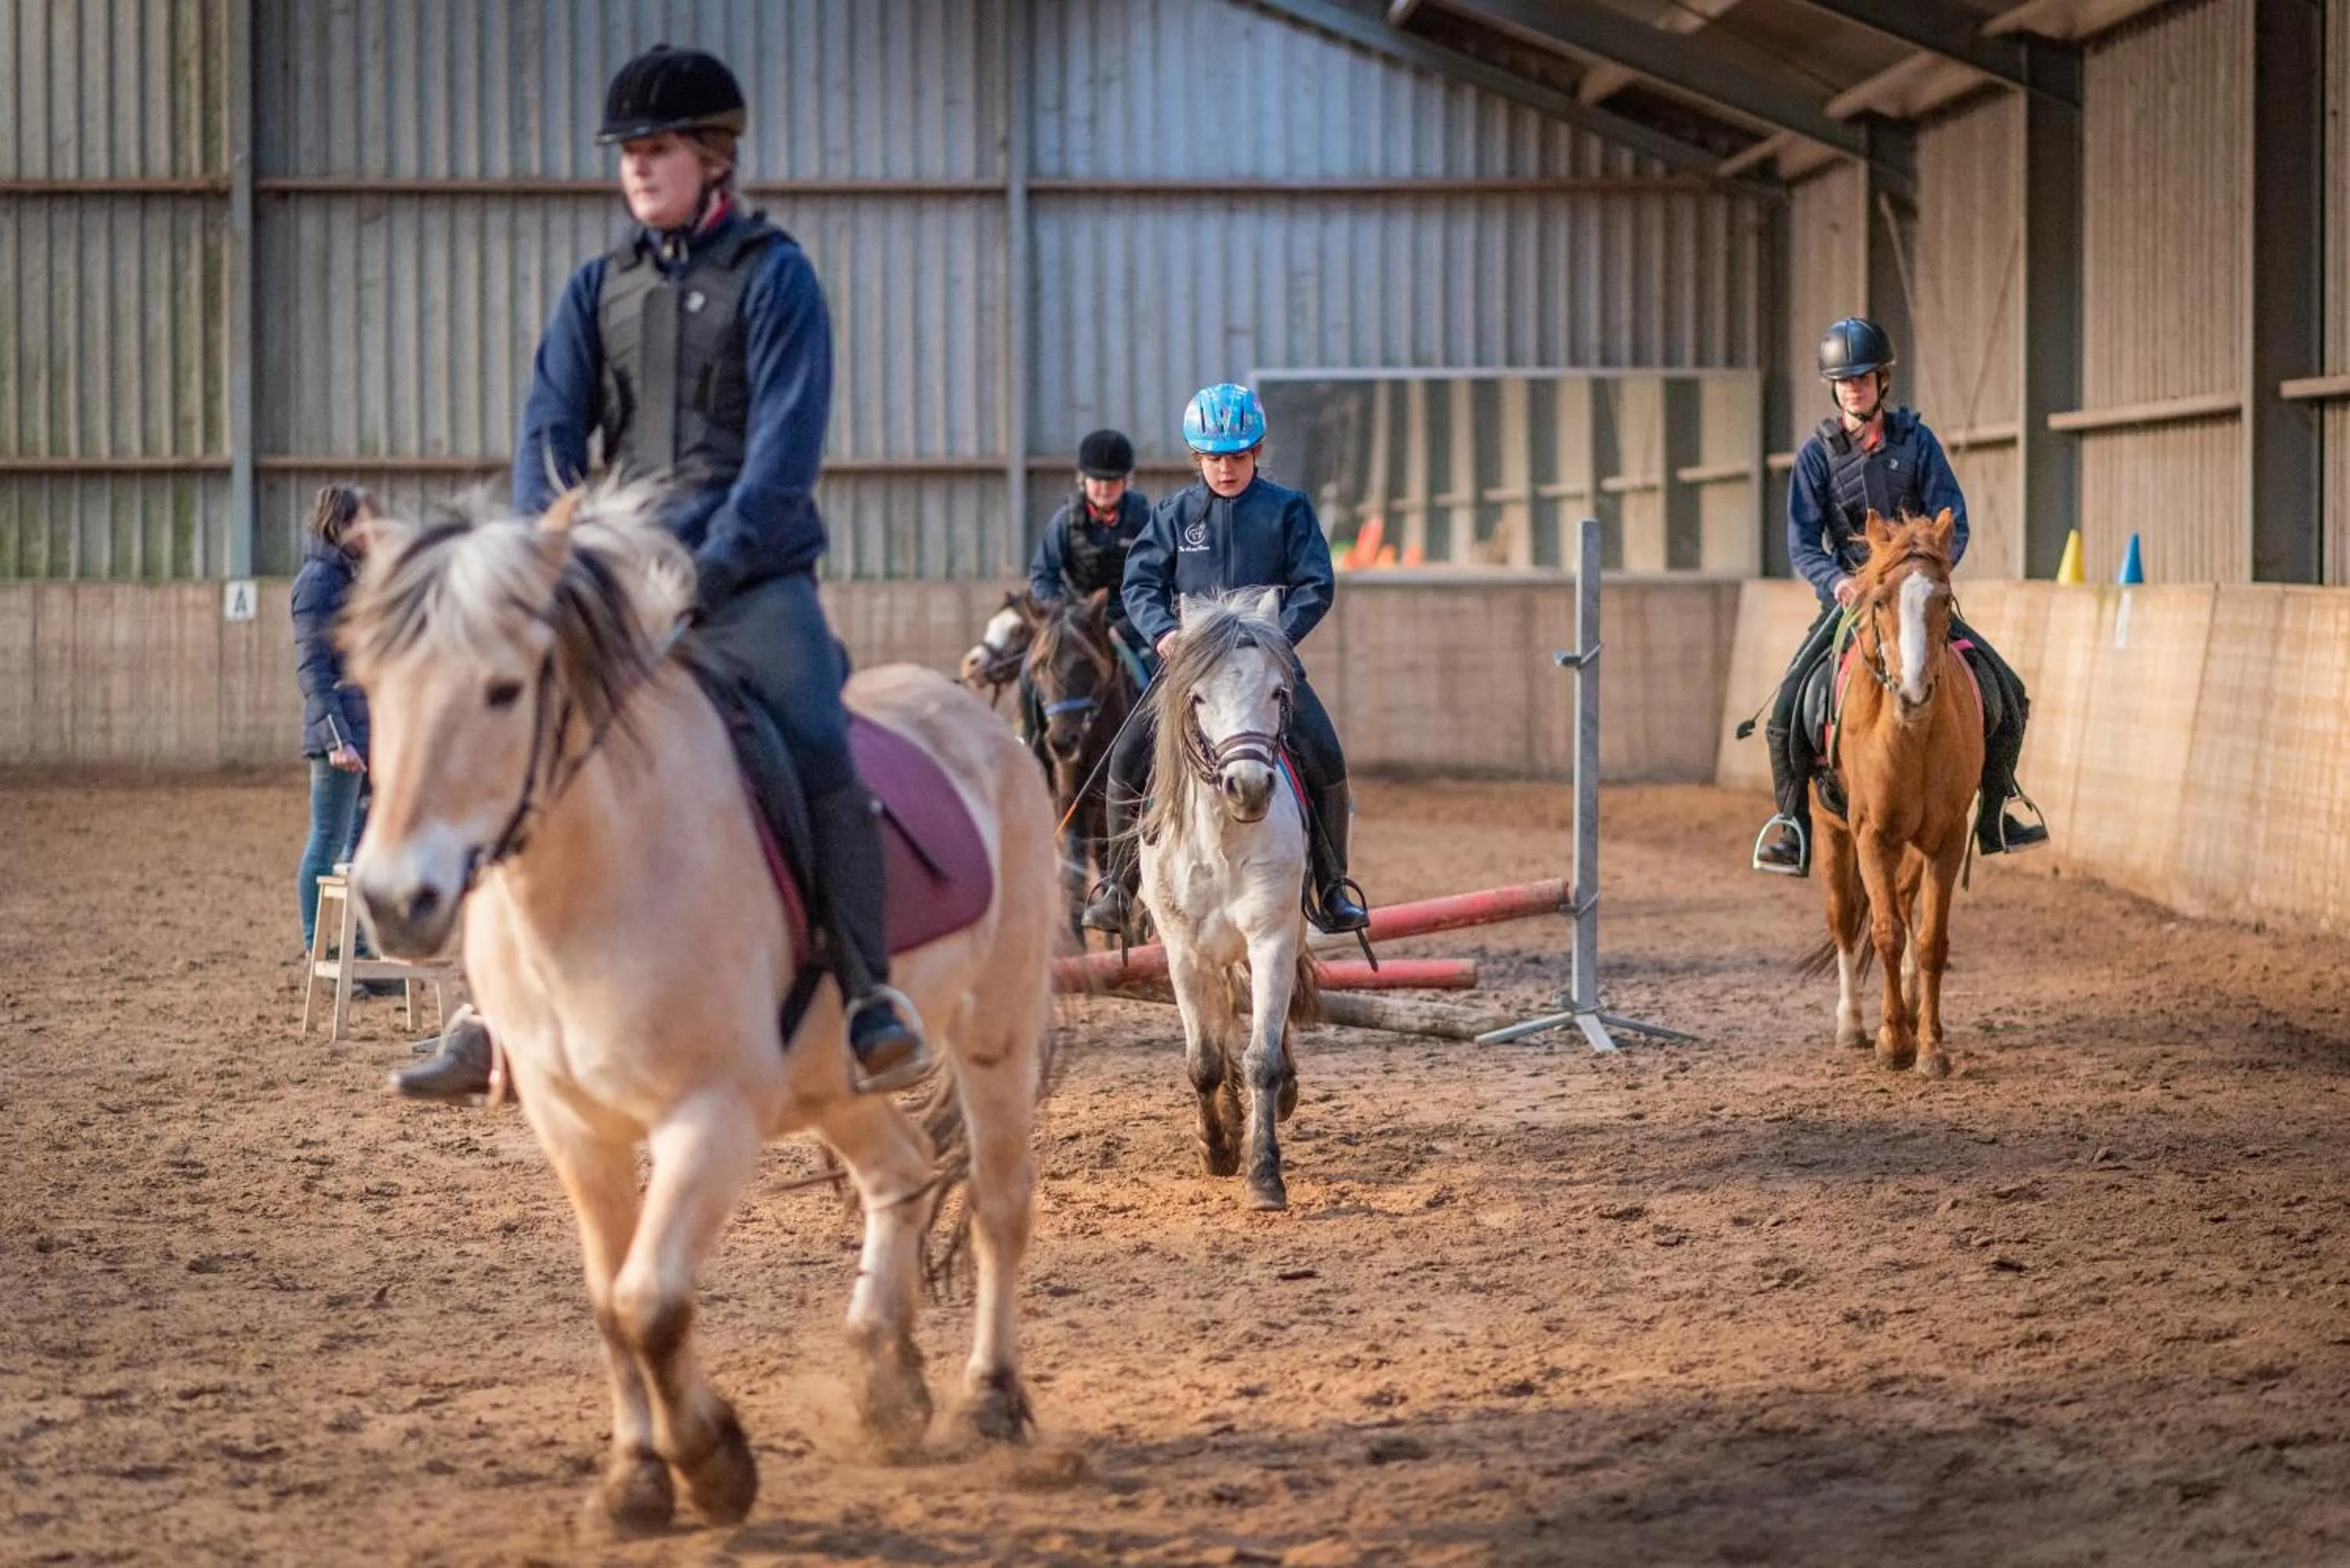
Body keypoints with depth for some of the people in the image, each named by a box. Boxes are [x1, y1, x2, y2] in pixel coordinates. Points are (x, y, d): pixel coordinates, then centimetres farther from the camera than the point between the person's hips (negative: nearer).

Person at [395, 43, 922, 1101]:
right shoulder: (598, 291, 12)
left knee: (821, 760, -23)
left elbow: (784, 451, -11)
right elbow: (549, 434, 5)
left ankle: (871, 1004, -17)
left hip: (754, 577, -5)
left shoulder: (773, 277, -2)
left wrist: (707, 575, -20)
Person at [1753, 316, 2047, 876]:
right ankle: (1793, 835, -6)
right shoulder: (1818, 453, -3)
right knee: (1787, 708, -18)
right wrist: (1836, 580, -26)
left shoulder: (1915, 440, -2)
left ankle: (1994, 819, 11)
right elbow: (1802, 541, -6)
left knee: (2007, 694, -5)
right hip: (1848, 596, -1)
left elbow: (1952, 525, -4)